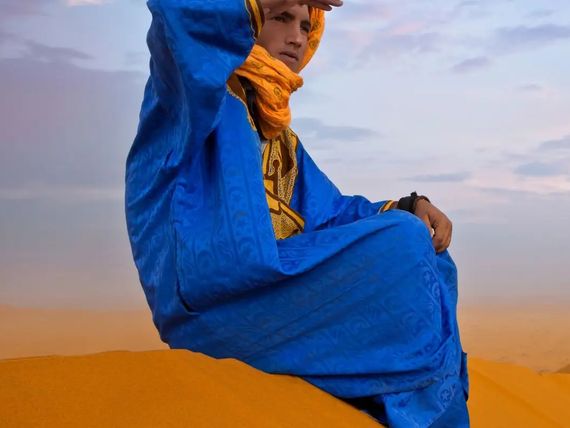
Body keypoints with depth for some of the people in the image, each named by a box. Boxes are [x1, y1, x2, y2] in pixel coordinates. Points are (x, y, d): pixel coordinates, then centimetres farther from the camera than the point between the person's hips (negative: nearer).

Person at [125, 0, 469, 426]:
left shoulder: (281, 138, 26)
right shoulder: (200, 93, 1)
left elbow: (330, 211, 20)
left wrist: (411, 208, 2)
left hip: (272, 281, 9)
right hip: (212, 297, -9)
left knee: (426, 260, 5)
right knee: (404, 246, -18)